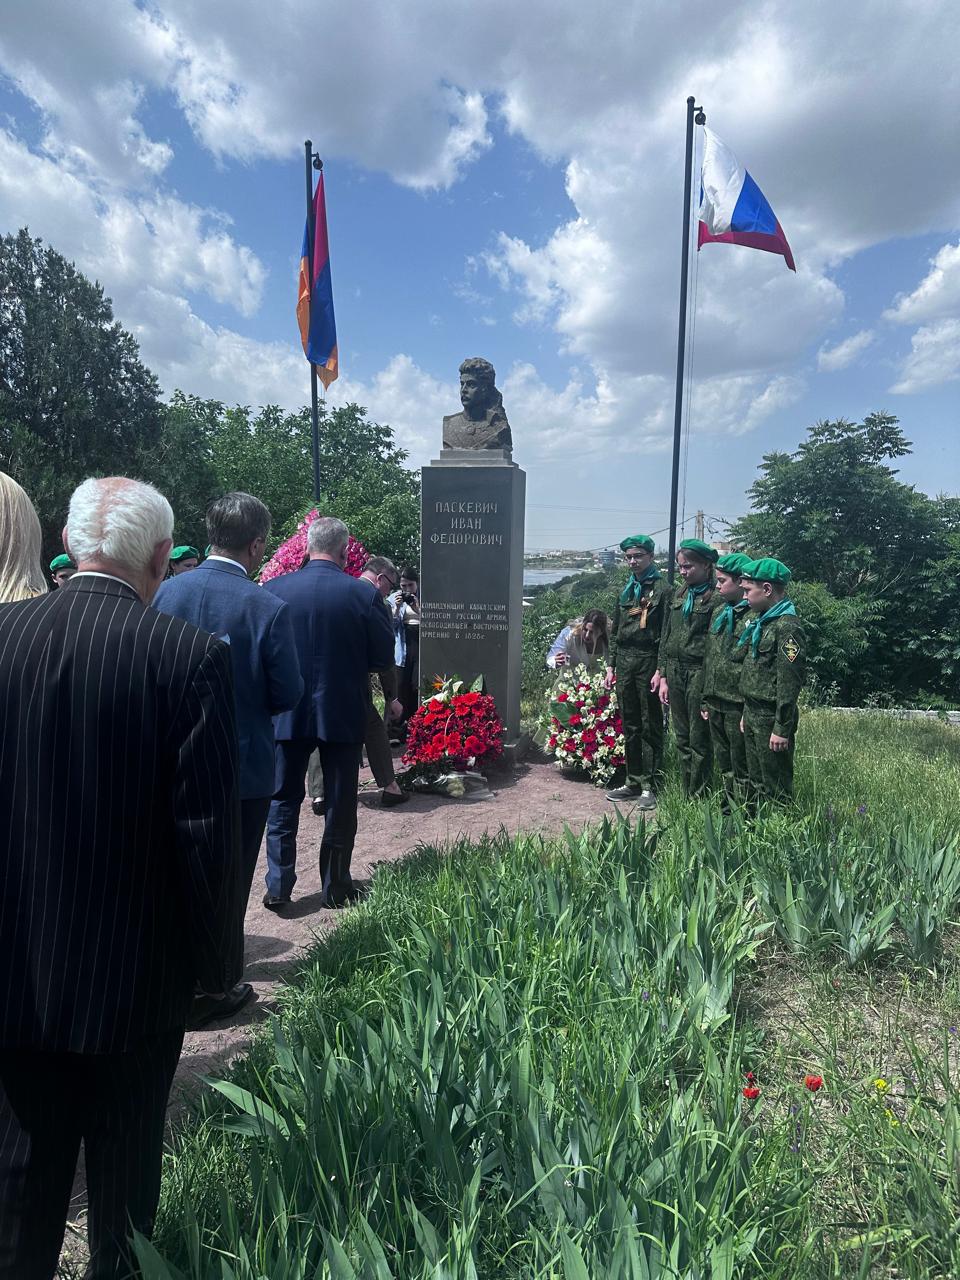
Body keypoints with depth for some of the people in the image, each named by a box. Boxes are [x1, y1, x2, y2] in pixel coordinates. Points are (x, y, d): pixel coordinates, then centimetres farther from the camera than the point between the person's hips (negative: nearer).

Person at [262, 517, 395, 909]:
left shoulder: (274, 589, -7)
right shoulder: (364, 593, -12)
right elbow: (384, 655, -6)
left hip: (287, 712, 2)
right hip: (343, 712, -1)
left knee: (283, 801, 15)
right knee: (339, 804, 12)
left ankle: (278, 886, 20)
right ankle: (336, 887, 23)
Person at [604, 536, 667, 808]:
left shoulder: (661, 590, -4)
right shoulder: (626, 591, 17)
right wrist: (610, 666, 13)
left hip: (648, 661, -7)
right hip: (624, 662, 7)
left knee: (650, 727, -1)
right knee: (629, 726, 11)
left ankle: (650, 786, 6)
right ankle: (633, 782, 20)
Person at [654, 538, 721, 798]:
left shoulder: (716, 597, -10)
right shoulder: (679, 594, 12)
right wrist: (663, 675, 11)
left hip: (699, 672, -7)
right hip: (675, 670, 7)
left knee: (699, 741, 1)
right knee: (682, 738, 13)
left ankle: (698, 799, 12)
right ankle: (686, 795, 23)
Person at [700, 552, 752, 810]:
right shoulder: (719, 614, 12)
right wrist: (705, 699, 16)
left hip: (738, 706, -8)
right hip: (716, 704, 8)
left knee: (741, 768, 4)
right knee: (724, 765, 18)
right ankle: (729, 810, 31)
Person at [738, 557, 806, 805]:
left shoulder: (787, 626, -18)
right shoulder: (760, 621, 12)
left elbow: (789, 682, -21)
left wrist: (782, 728, -21)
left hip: (771, 718, -9)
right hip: (753, 714, 9)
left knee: (775, 789, 2)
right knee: (755, 782, 18)